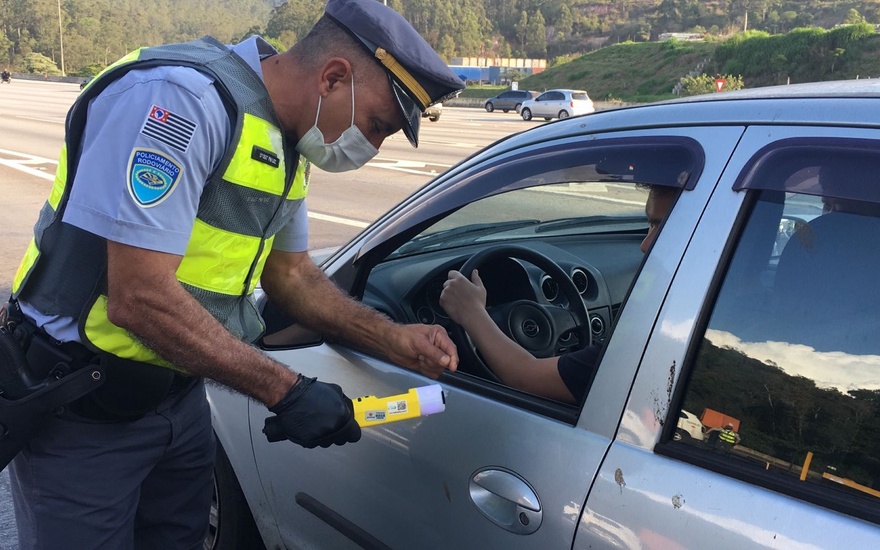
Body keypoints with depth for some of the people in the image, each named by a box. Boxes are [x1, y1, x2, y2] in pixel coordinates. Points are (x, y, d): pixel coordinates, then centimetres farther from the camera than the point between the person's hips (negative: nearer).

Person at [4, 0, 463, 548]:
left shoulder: (284, 143, 3)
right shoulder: (180, 100, -26)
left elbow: (291, 273, 13)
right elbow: (140, 299, -30)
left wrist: (396, 341, 2)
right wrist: (286, 390, -24)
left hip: (178, 395, 8)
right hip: (79, 409, -8)